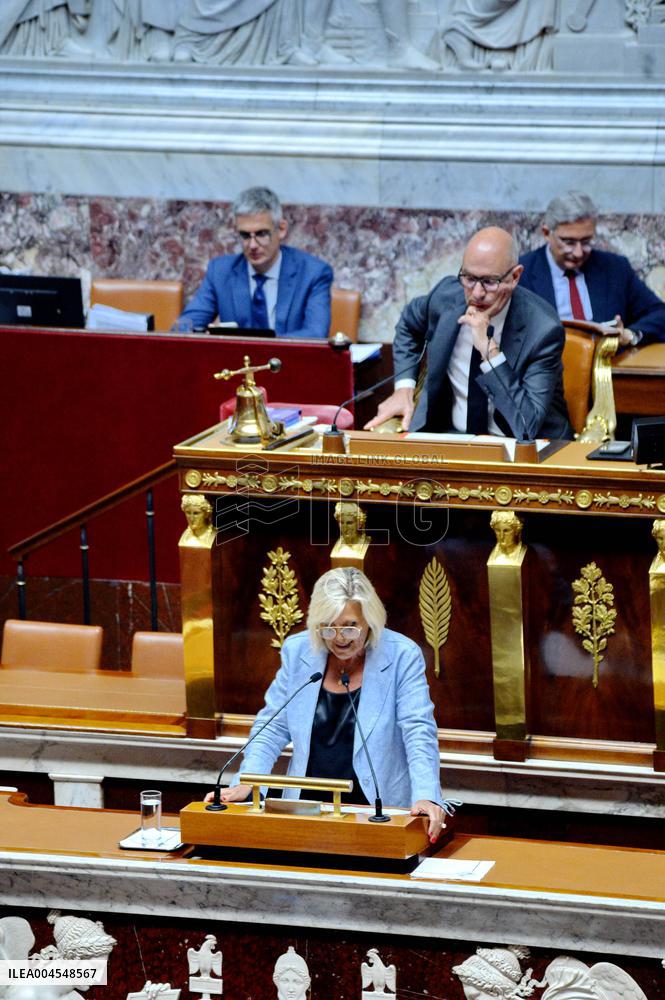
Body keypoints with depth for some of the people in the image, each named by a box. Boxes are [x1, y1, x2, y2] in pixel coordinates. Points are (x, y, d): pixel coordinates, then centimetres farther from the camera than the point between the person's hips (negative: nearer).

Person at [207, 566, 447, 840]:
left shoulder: (402, 656, -5)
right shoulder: (297, 651, 4)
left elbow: (419, 732, -10)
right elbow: (273, 726, 9)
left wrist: (425, 796, -26)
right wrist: (244, 784, -5)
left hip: (378, 814, -3)